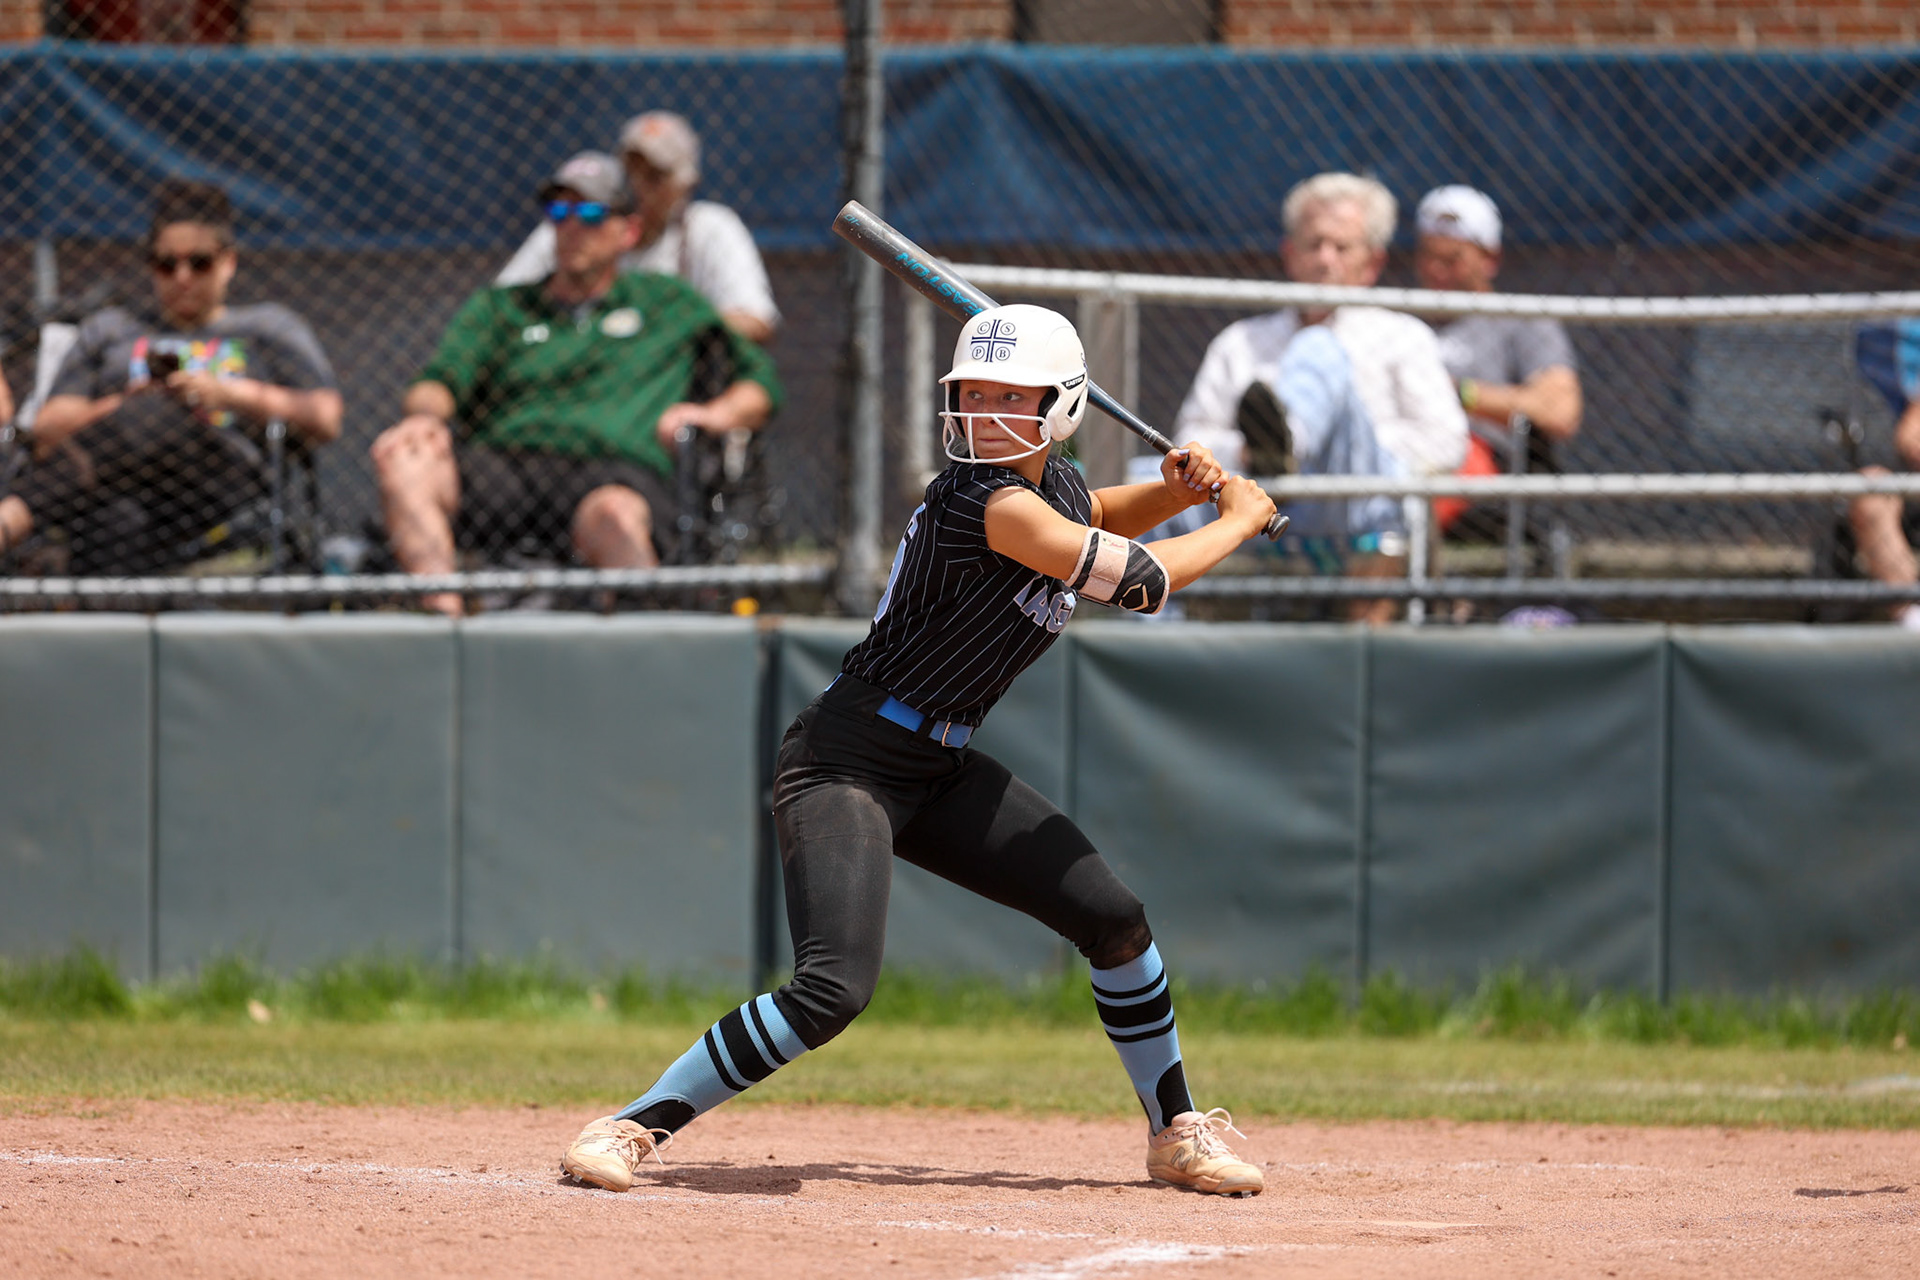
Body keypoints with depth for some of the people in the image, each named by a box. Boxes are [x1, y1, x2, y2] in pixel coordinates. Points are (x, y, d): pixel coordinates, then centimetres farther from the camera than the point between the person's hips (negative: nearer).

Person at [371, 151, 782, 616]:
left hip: (617, 468, -2)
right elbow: (441, 379, 13)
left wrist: (716, 415, 3)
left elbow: (758, 385, 27)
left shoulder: (670, 304, 28)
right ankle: (445, 615, -46)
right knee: (401, 458, -32)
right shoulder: (498, 307, 30)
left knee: (615, 513, -42)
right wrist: (425, 414, -12)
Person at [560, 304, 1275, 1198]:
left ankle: (1177, 1133, 26)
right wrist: (1239, 520, -3)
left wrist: (1176, 487, 11)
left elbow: (1099, 518, 32)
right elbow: (1141, 582, -21)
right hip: (848, 761, -9)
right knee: (834, 989, -26)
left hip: (942, 770, 9)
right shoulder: (990, 504, -23)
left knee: (1114, 920, 7)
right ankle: (634, 1128, -14)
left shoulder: (1053, 483, 5)